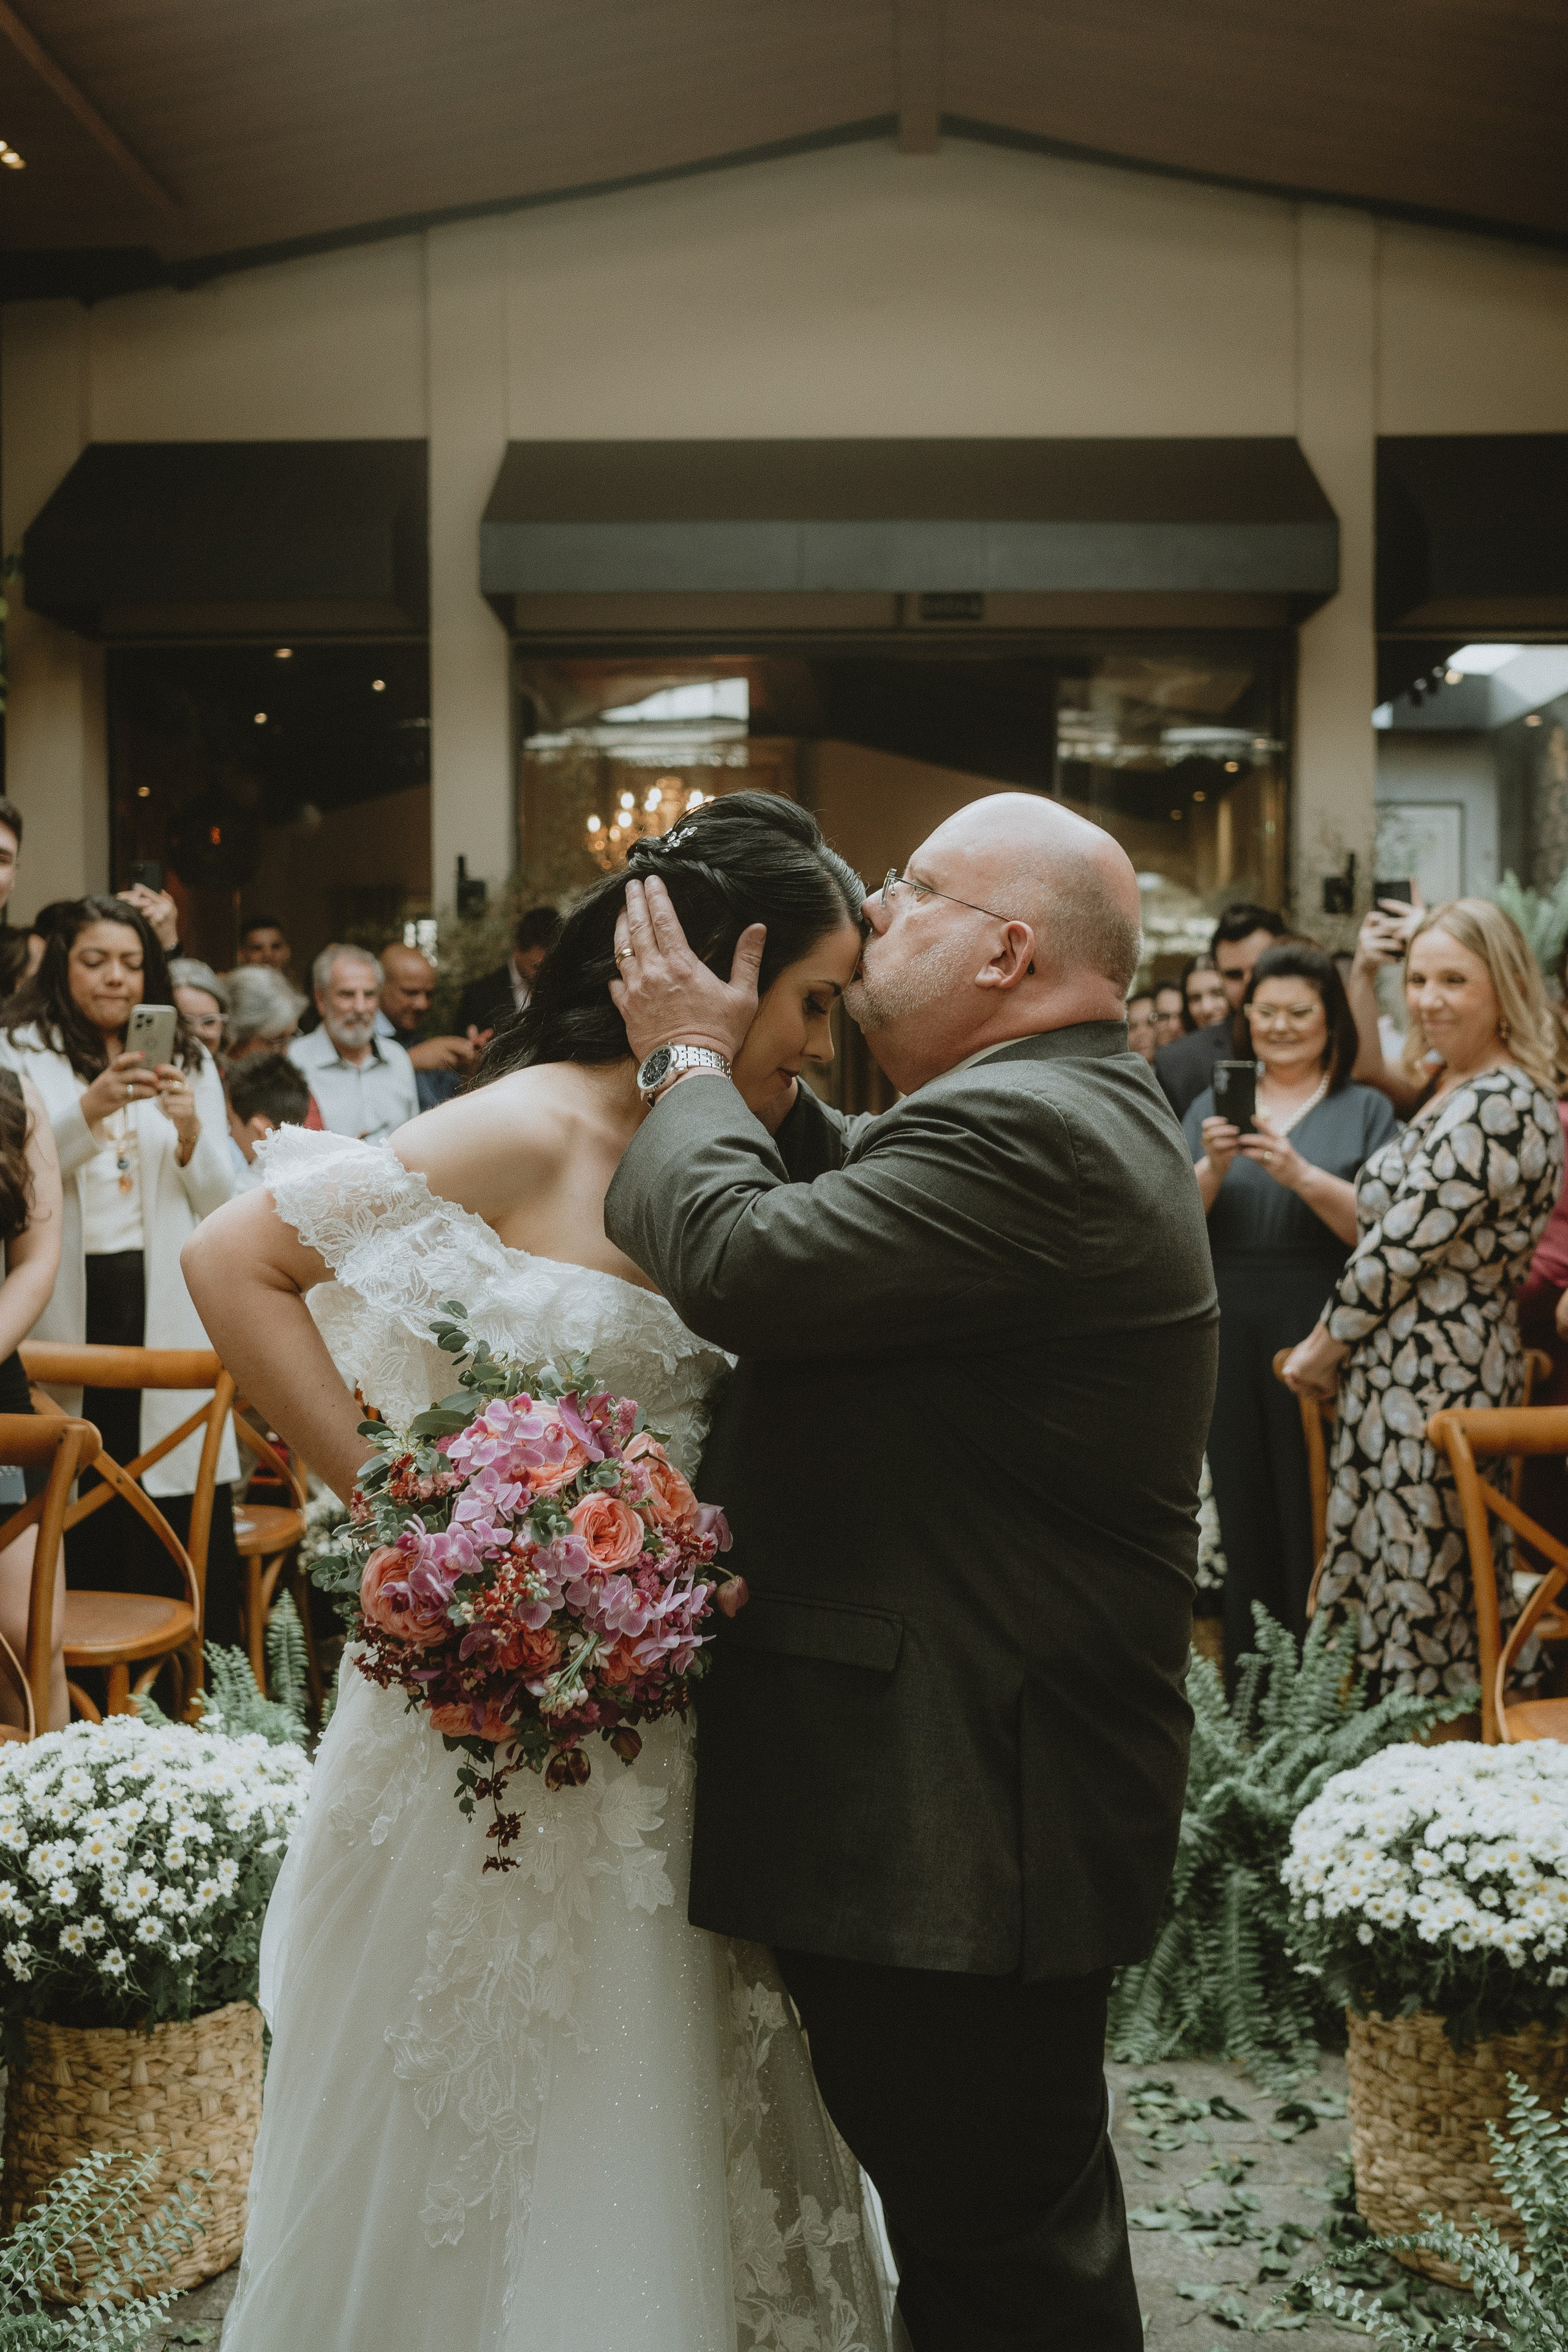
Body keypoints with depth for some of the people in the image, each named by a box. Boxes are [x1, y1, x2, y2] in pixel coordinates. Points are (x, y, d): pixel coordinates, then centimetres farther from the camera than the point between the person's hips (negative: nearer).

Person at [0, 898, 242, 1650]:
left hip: (166, 1300, 2)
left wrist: (191, 1131, -7)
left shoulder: (188, 1059, 16)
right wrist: (91, 1108, -19)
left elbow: (220, 1203, 12)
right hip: (70, 1298, -2)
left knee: (187, 1516, -4)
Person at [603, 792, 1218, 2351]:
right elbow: (845, 1209, 20)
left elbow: (740, 1260, -27)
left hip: (960, 1815, -11)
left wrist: (689, 1057, -10)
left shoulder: (1022, 1129, -22)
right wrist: (739, 1071, 11)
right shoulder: (1065, 1111, 13)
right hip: (993, 1786, 11)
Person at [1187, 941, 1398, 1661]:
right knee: (1244, 1515, 7)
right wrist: (1214, 1167, -15)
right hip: (1228, 1335, 3)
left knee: (1316, 1517, -3)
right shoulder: (1213, 1107, 13)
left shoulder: (1365, 1109, 5)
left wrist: (1303, 1176, -21)